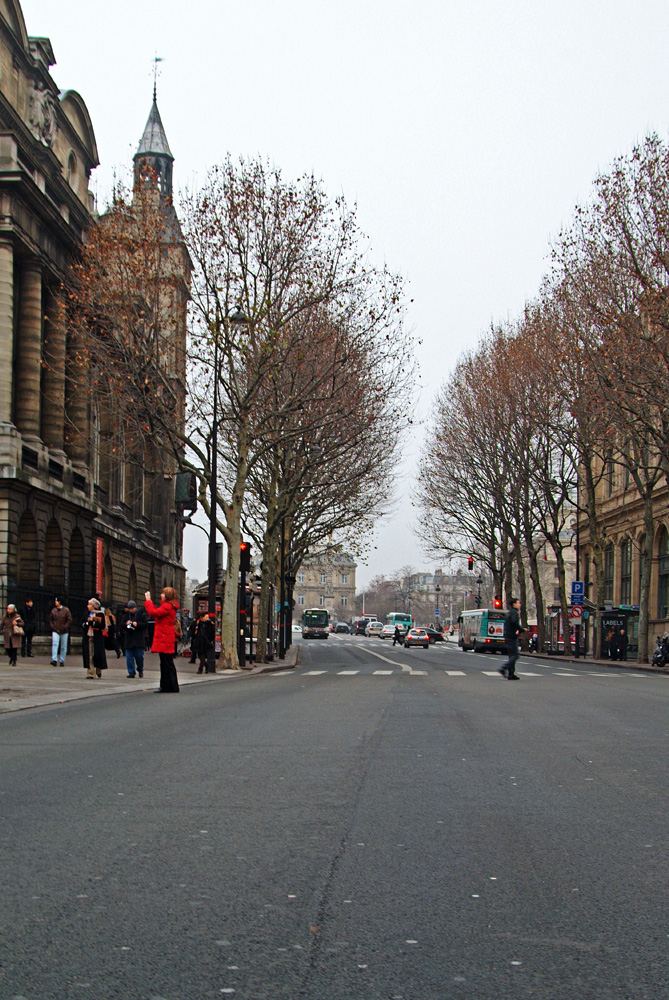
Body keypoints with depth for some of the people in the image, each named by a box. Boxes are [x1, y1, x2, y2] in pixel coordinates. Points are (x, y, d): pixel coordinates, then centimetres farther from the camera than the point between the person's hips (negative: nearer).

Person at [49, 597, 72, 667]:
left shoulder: (66, 610, -2)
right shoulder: (53, 610, 6)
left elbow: (69, 620, -3)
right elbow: (50, 619, 15)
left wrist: (64, 627, -11)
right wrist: (52, 626, -1)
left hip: (64, 632, -1)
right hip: (55, 631, 1)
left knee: (63, 647, 5)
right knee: (55, 644, -16)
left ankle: (62, 661, 14)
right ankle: (54, 660, -22)